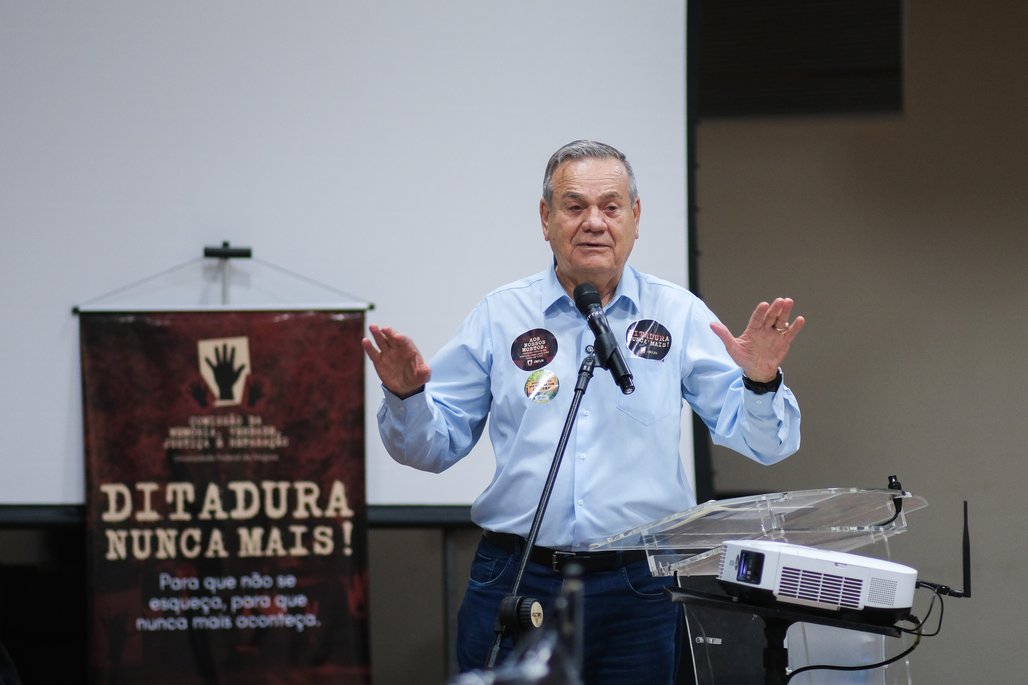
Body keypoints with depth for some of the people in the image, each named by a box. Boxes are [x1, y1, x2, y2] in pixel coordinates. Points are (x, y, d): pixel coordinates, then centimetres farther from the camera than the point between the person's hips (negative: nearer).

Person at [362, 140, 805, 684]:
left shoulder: (679, 316, 5)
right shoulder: (500, 317, 6)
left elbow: (762, 443, 2)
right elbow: (434, 446, 9)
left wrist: (759, 381, -18)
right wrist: (405, 396, -11)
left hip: (639, 592, 0)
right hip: (516, 582, 0)